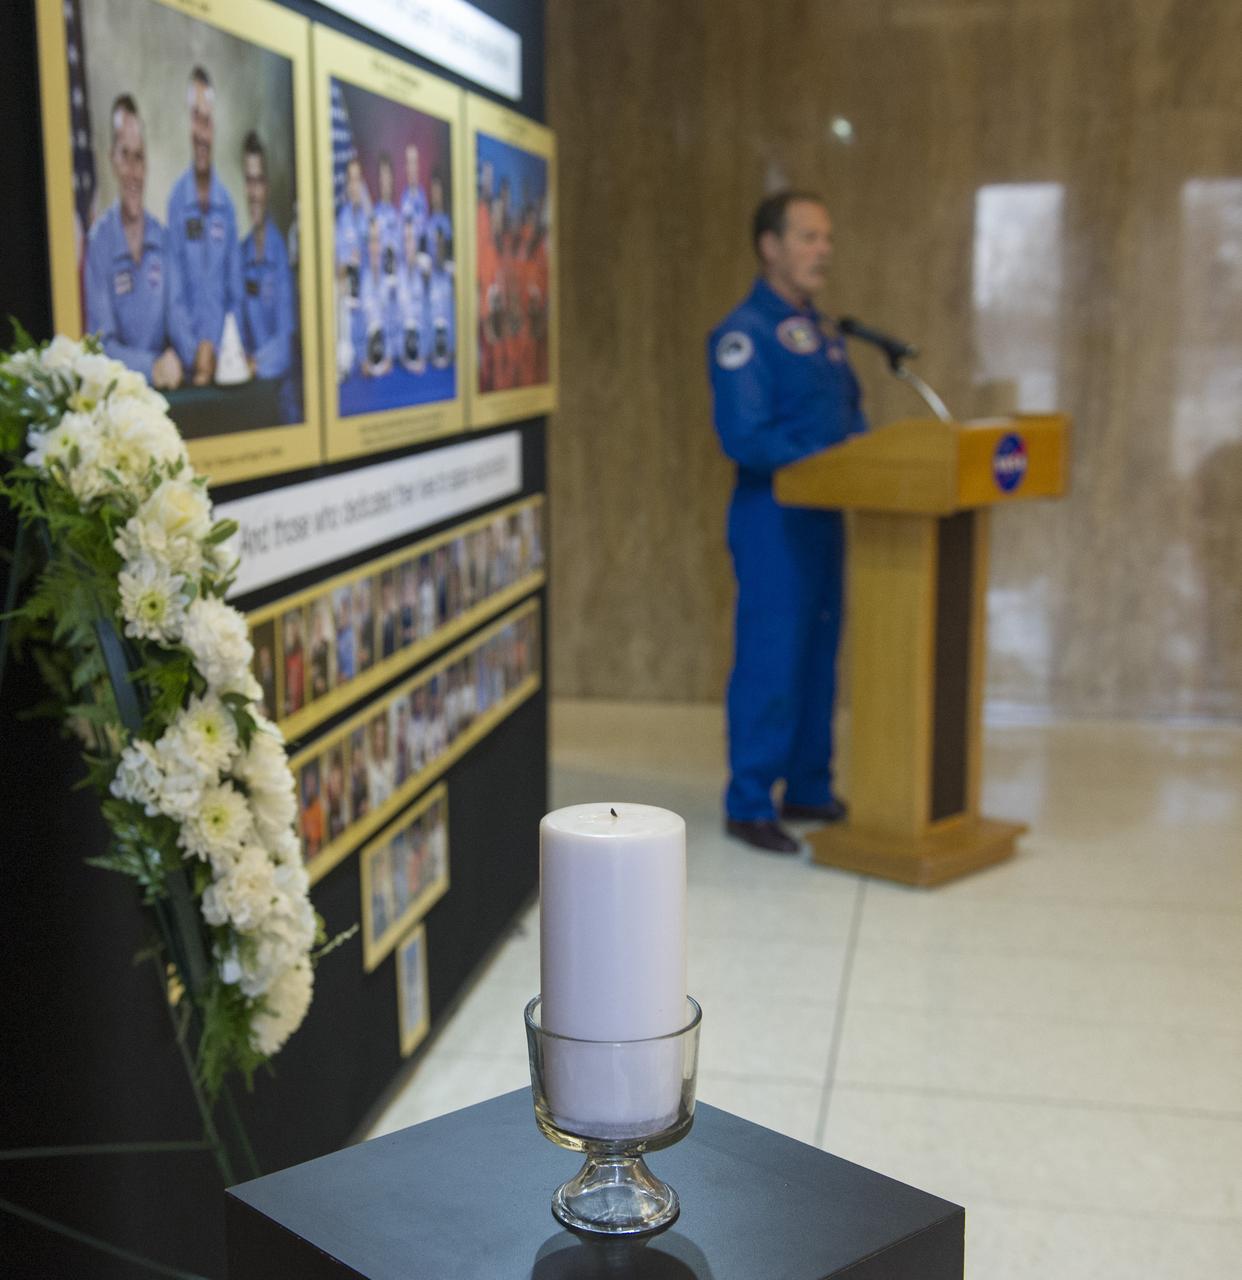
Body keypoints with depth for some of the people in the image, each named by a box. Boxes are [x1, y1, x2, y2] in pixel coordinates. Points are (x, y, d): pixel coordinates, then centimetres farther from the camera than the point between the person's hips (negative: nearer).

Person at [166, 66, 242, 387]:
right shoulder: (176, 200, 1)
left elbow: (235, 292, 11)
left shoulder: (227, 204, 7)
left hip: (224, 345, 2)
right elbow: (174, 296, -1)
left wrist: (216, 349, 0)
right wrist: (194, 353, -10)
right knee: (198, 363, -23)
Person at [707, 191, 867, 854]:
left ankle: (809, 787, 26)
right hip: (772, 518, -8)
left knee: (819, 657, 14)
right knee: (770, 663, -4)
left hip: (824, 517, 9)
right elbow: (743, 437, -20)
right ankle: (748, 805, 6)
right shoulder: (743, 334, -11)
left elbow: (850, 420, 20)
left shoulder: (821, 333, 16)